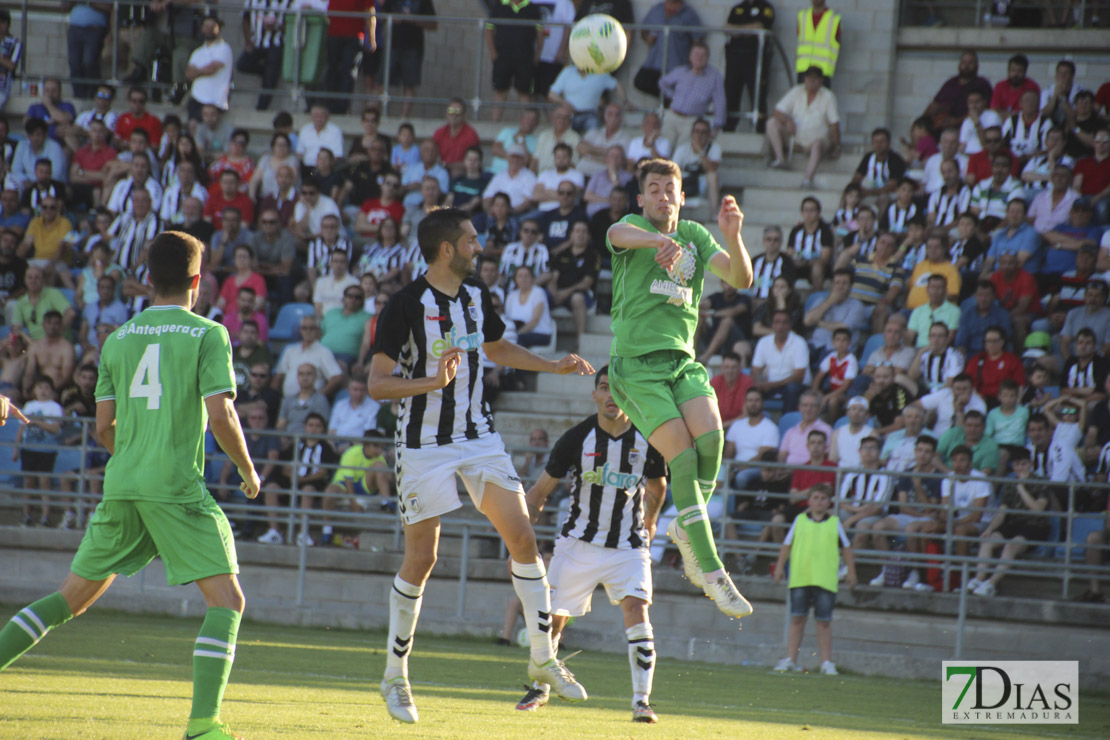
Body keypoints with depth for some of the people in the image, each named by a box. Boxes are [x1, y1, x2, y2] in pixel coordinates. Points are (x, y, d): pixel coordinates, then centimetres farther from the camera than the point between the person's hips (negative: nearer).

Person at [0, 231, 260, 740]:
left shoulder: (118, 340, 13)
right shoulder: (207, 335, -1)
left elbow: (104, 428, 13)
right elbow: (220, 416, -10)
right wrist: (248, 472, 5)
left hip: (120, 487, 5)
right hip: (179, 488, -5)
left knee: (72, 597, 18)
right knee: (227, 600, -2)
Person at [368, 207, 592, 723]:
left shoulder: (477, 297, 5)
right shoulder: (405, 305, -15)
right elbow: (376, 384, -16)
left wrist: (555, 367, 18)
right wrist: (434, 381, -29)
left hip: (479, 436, 6)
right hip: (424, 444, -5)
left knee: (522, 538, -4)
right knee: (421, 560, -4)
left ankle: (542, 658, 8)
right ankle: (395, 676, 11)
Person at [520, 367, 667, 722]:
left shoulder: (647, 441, -6)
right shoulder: (577, 438, -9)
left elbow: (657, 486, 16)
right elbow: (541, 490, 0)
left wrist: (649, 525, 20)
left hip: (628, 547, 0)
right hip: (578, 543, 0)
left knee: (636, 610, -20)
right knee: (552, 618, 3)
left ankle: (642, 700, -17)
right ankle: (540, 688, 29)